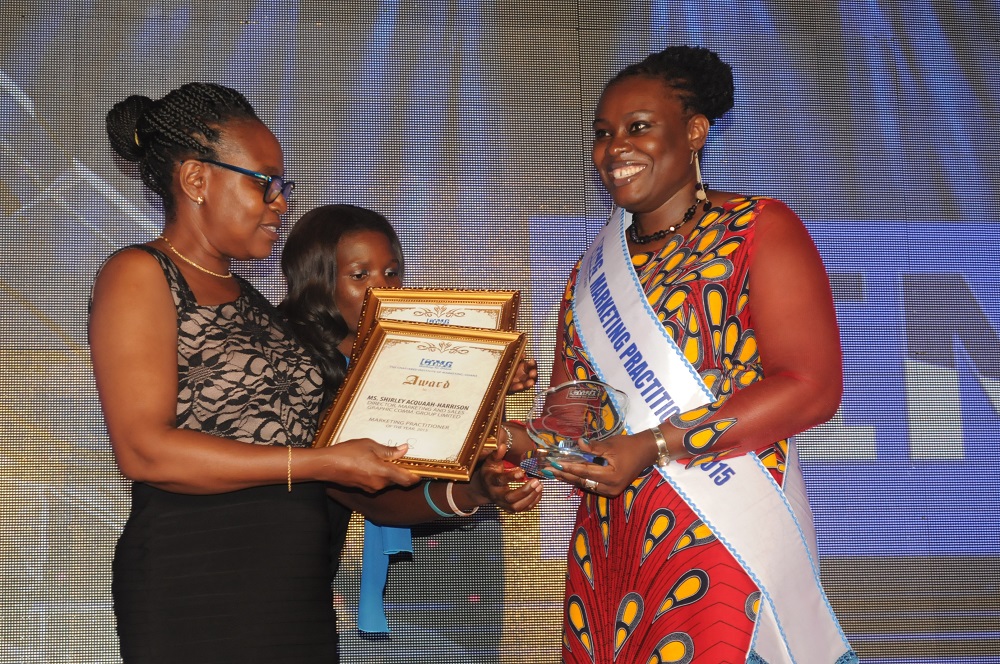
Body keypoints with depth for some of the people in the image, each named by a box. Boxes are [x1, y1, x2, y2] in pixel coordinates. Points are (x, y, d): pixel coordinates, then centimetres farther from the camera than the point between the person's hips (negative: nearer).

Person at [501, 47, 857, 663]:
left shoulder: (760, 229, -2)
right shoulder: (593, 271, 16)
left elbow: (813, 386, -12)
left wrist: (655, 445, -18)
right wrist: (526, 441, -8)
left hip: (725, 541, -5)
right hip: (609, 541, 5)